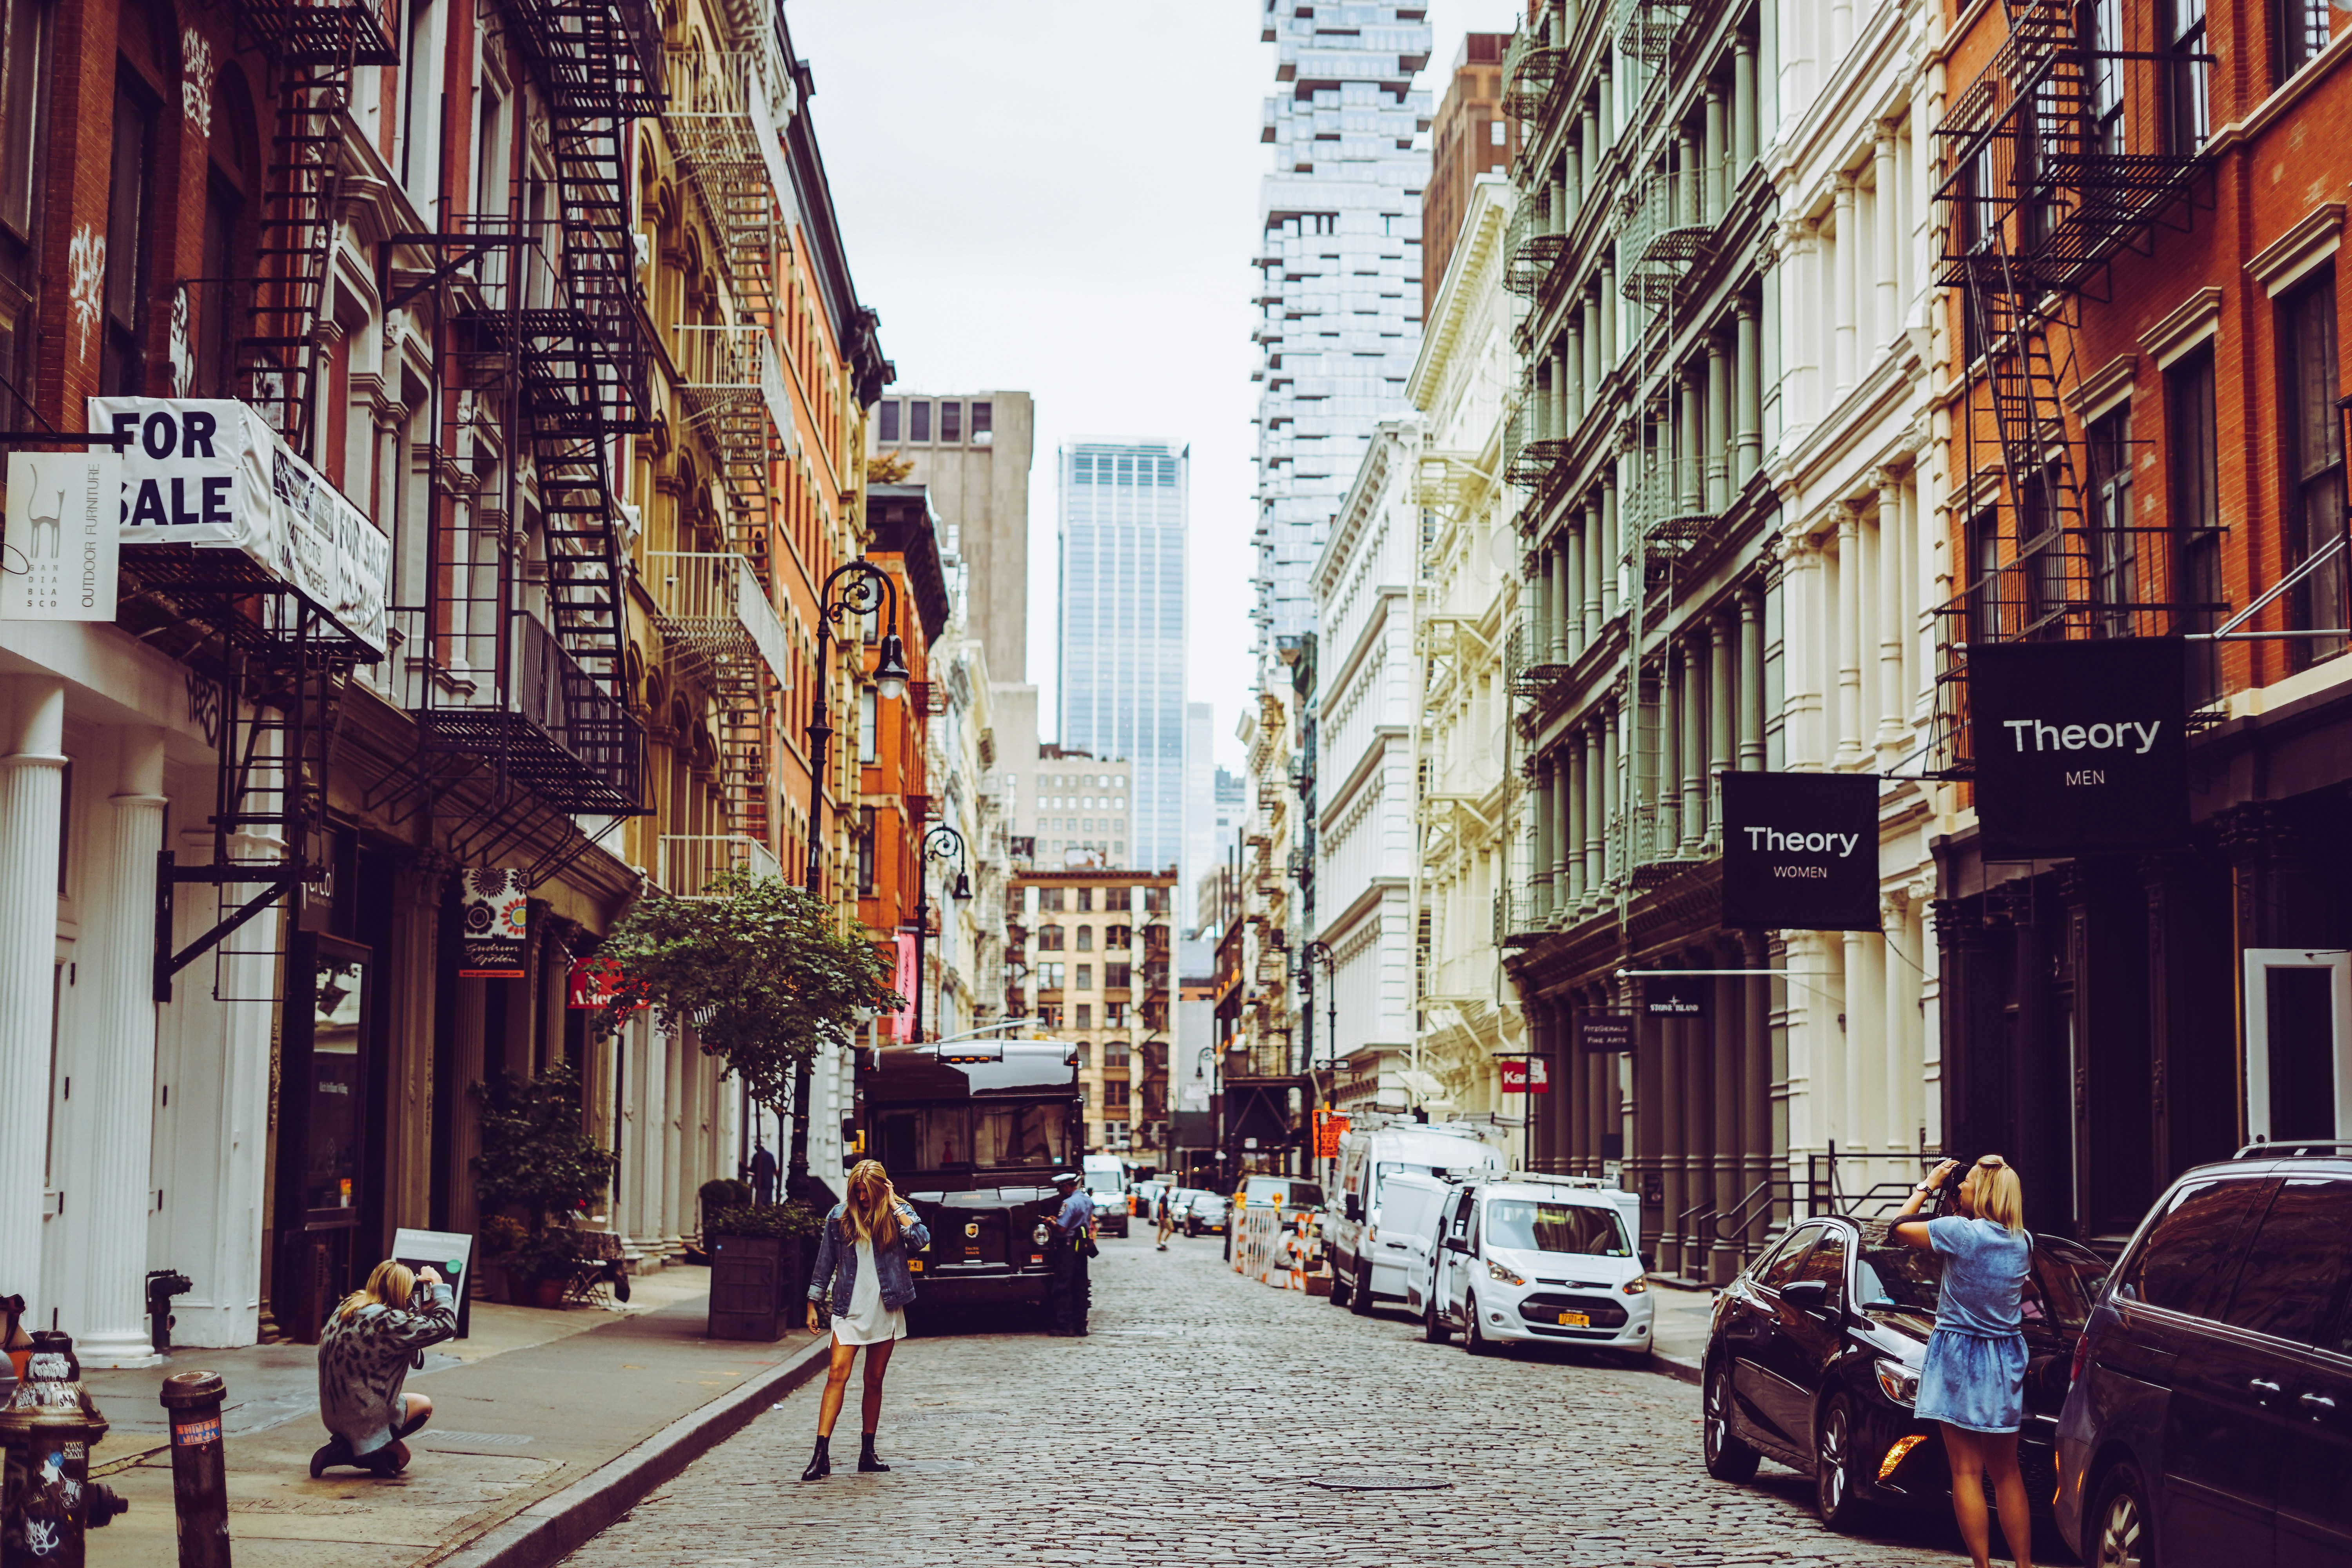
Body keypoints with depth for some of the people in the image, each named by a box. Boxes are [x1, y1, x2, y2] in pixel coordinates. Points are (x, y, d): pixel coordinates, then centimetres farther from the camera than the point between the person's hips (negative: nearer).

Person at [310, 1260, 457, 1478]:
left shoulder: (348, 1307, 5)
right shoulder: (387, 1321, -22)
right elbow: (446, 1326, -18)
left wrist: (420, 1309, 11)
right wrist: (438, 1287, -7)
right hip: (362, 1417, -10)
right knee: (424, 1405, 15)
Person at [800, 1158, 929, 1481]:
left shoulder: (897, 1215, 2)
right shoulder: (839, 1216, 3)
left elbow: (921, 1241, -17)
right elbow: (825, 1263, 10)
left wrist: (895, 1207, -14)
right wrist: (813, 1305, 9)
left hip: (886, 1310, 1)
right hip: (850, 1309, -1)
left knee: (874, 1382, 8)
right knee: (837, 1375, -13)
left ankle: (867, 1452, 17)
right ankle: (821, 1453, -17)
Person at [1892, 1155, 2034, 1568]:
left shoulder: (1960, 1232, -15)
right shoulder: (2022, 1242, 2)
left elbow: (1899, 1227, 0)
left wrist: (1928, 1186, 11)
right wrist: (1959, 1208, 18)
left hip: (1960, 1358, -6)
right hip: (2007, 1360, 6)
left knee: (1967, 1471, -2)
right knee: (2006, 1472, 13)